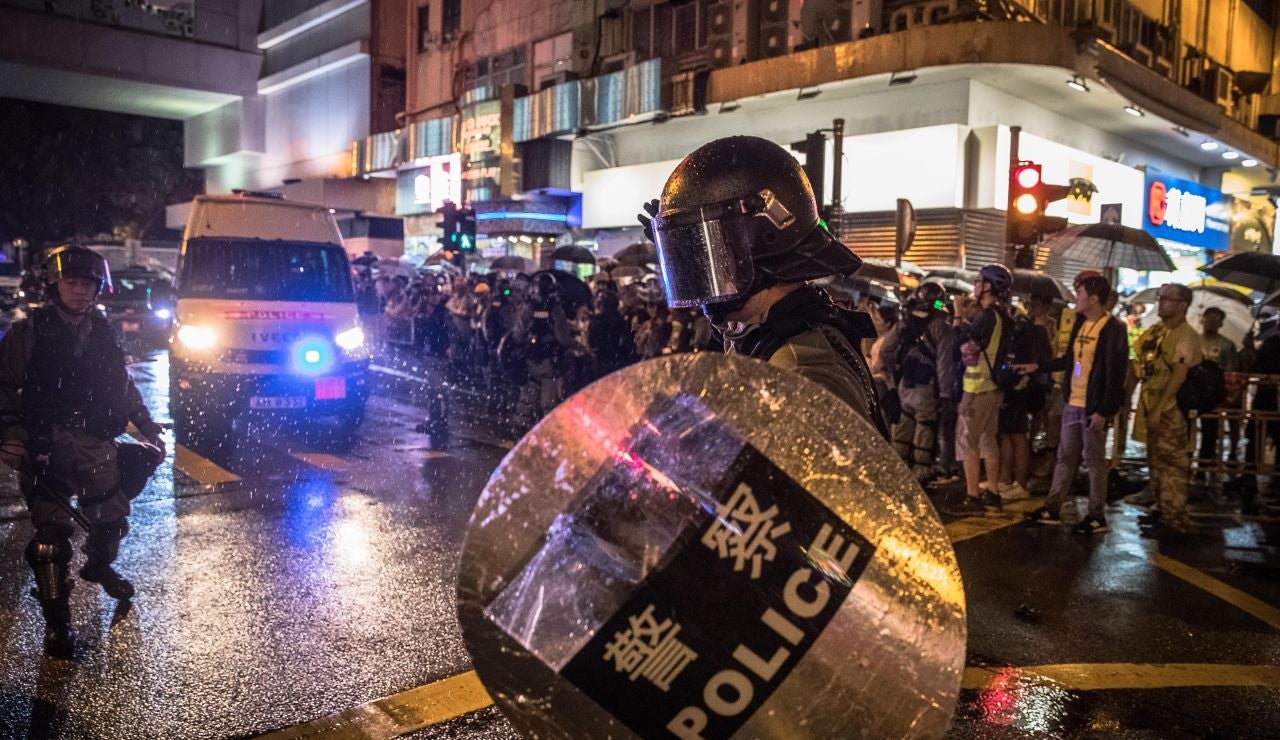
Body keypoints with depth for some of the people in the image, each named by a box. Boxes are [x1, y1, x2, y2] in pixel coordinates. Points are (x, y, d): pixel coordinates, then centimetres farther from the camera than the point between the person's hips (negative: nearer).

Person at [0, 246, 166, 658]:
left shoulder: (104, 336, 10)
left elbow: (124, 388, 19)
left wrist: (149, 429, 16)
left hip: (96, 443, 4)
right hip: (46, 445, -4)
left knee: (113, 519, 9)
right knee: (52, 530, -8)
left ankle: (99, 567, 42)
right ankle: (56, 621, 2)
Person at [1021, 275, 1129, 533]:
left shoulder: (1113, 330, -12)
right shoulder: (1080, 324, 11)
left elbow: (1116, 374, -16)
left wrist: (1104, 411, -19)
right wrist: (1038, 366, 15)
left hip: (1093, 407, -7)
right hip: (1073, 403, 7)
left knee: (1094, 461, 2)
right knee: (1065, 457, 12)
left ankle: (1097, 517, 13)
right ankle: (1052, 509, 19)